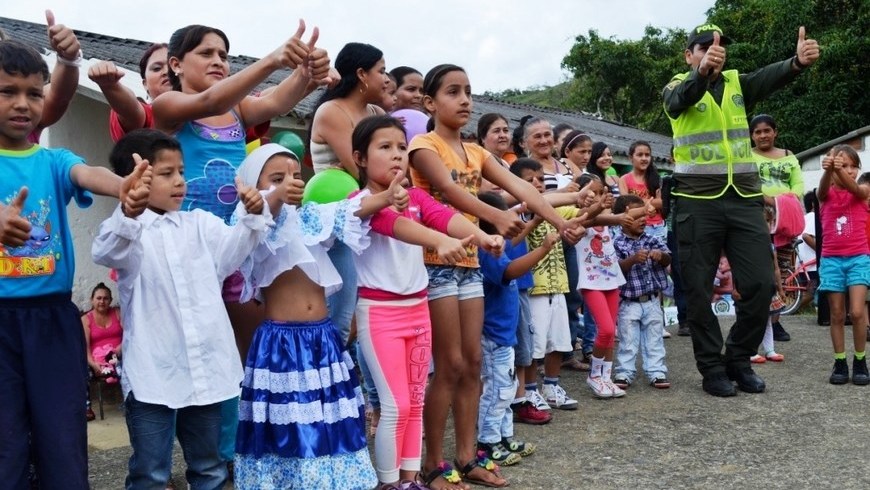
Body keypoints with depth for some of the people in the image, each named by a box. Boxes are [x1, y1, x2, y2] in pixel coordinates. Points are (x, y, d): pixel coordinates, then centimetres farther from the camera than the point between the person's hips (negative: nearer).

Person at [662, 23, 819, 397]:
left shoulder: (737, 84, 10)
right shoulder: (677, 88, 2)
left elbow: (769, 77, -12)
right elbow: (681, 99, -24)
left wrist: (798, 61, -36)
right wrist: (703, 70, -46)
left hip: (744, 200, 3)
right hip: (698, 203, -3)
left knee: (760, 285, 1)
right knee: (698, 290, 2)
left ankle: (738, 360, 19)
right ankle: (712, 369, 15)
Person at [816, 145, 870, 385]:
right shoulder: (825, 194, 3)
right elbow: (824, 187, -21)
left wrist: (840, 170, -43)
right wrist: (828, 169, -45)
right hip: (832, 259, 1)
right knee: (837, 315, 3)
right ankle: (840, 363, 13)